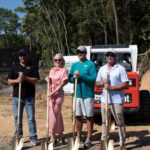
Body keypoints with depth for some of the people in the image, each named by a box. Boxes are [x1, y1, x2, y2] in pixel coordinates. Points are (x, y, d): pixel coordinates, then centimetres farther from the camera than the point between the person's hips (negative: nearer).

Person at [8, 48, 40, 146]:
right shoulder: (14, 67, 9)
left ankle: (33, 137, 6)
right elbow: (9, 81, 5)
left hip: (29, 97, -2)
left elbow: (36, 80, -5)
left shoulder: (32, 67, 4)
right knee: (17, 117, 9)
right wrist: (17, 80, -15)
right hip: (17, 96, 2)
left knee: (31, 118, 0)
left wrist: (25, 78, -18)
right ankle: (18, 135, 23)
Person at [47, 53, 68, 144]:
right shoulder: (52, 70, 13)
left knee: (53, 115, -6)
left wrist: (53, 92, -17)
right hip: (51, 94, 6)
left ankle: (53, 136, 2)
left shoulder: (64, 70, -7)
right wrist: (49, 92, -2)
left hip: (58, 94, -6)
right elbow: (49, 81, 16)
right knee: (58, 115, 13)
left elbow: (62, 84, -13)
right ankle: (60, 134, 23)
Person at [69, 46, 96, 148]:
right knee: (78, 116, 12)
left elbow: (93, 78, -14)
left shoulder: (91, 64, -5)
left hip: (88, 94, -5)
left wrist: (81, 75, -21)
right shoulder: (74, 65, 12)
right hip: (77, 94, 5)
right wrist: (74, 77, -11)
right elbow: (69, 78, 11)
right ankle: (78, 137, 25)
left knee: (89, 117, 3)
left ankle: (89, 139, 9)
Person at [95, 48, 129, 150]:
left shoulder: (121, 69, -4)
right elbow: (97, 83, 15)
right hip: (104, 99, 5)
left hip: (117, 100, -5)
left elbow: (125, 84, -10)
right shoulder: (102, 69, 12)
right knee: (104, 122, 12)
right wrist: (102, 83, -8)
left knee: (120, 122, 2)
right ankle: (104, 141, 23)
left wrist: (112, 87, -18)